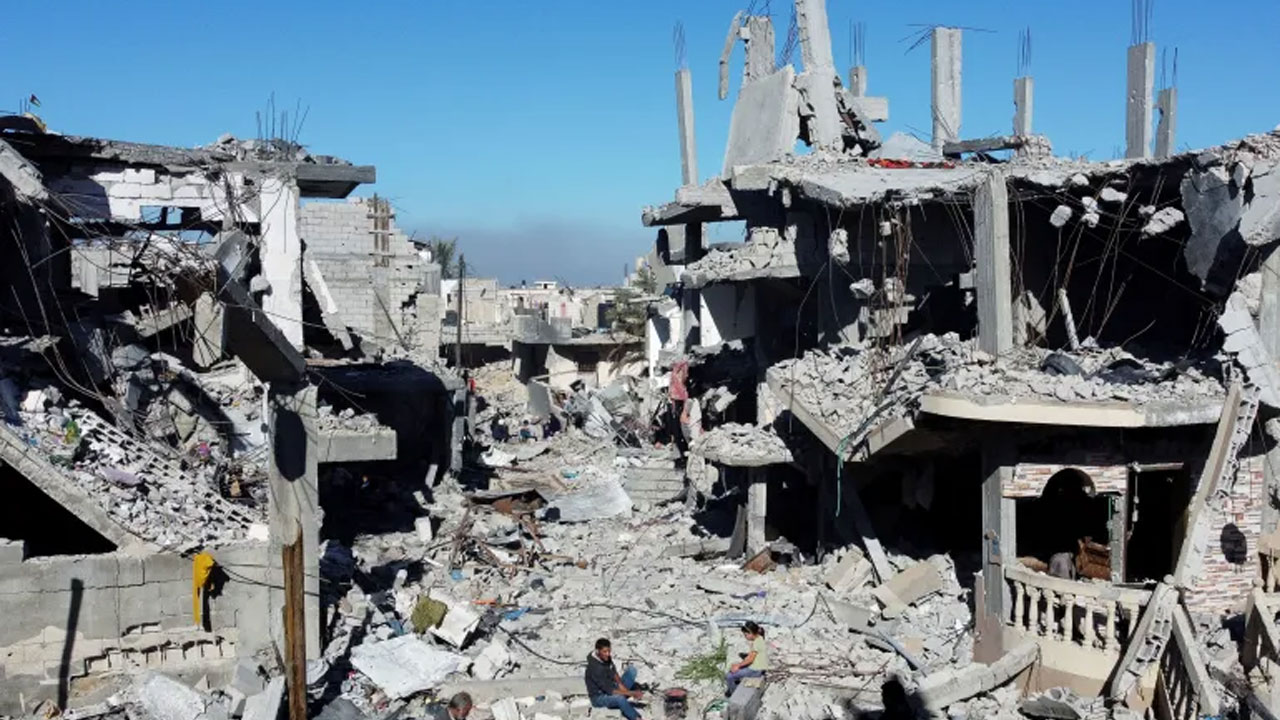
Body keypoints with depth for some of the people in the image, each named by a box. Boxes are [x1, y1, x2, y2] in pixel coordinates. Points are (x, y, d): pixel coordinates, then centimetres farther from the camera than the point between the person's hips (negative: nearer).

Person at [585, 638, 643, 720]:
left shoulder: (606, 657, -7)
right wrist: (631, 693, -28)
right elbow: (609, 691, -30)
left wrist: (621, 685, -14)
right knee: (620, 698, -39)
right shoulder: (595, 668, -31)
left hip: (611, 687, 9)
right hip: (599, 697, -9)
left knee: (632, 670, 0)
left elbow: (613, 674, 7)